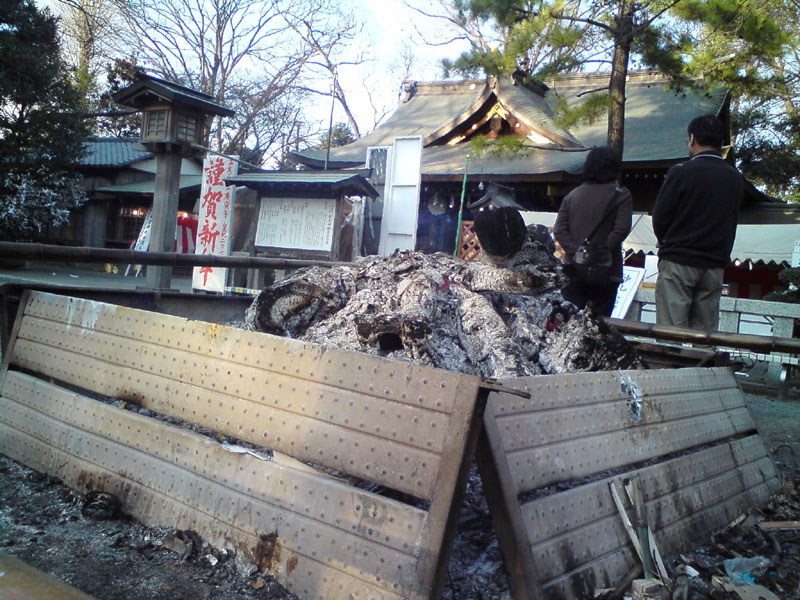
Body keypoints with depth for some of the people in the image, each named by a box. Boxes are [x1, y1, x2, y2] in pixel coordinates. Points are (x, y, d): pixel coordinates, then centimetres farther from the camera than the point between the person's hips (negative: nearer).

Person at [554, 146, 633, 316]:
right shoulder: (621, 195, -2)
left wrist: (575, 253, -6)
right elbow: (622, 229, -15)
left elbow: (559, 230, 0)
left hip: (573, 271, 3)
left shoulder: (572, 195, 9)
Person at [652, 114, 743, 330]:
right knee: (705, 334, 8)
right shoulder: (735, 178, 8)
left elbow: (660, 217, -6)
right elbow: (731, 221, 10)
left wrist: (666, 241, 13)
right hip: (715, 266, 5)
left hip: (678, 263, -5)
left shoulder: (681, 172, -9)